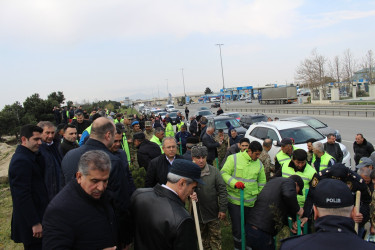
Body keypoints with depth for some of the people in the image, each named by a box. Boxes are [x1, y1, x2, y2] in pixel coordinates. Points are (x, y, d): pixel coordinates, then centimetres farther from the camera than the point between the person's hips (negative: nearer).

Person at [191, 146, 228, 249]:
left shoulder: (214, 171, -10)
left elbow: (222, 190, -6)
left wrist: (222, 209, -6)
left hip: (213, 213, -1)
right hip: (197, 212, 2)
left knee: (215, 237, 12)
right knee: (202, 237, 21)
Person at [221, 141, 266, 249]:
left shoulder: (259, 164, 8)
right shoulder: (234, 158, -7)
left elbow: (262, 182, 17)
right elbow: (224, 173, -8)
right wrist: (234, 183, -22)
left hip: (251, 202, 4)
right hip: (235, 200, -4)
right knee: (237, 227, 1)